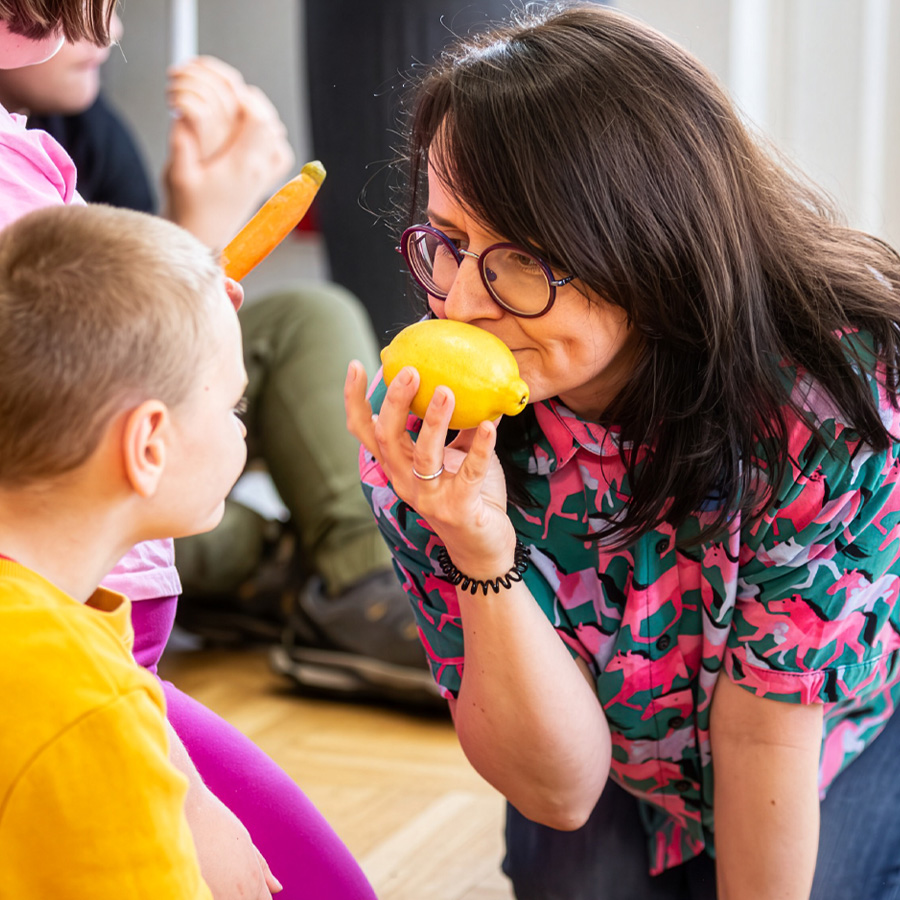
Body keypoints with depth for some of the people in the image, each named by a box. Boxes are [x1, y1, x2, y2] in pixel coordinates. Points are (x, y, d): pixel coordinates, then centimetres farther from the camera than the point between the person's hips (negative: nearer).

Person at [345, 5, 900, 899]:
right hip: (615, 775, 1)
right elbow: (557, 790, -26)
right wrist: (482, 555, -42)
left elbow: (764, 736, -24)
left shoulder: (827, 397, -33)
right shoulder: (421, 430, -25)